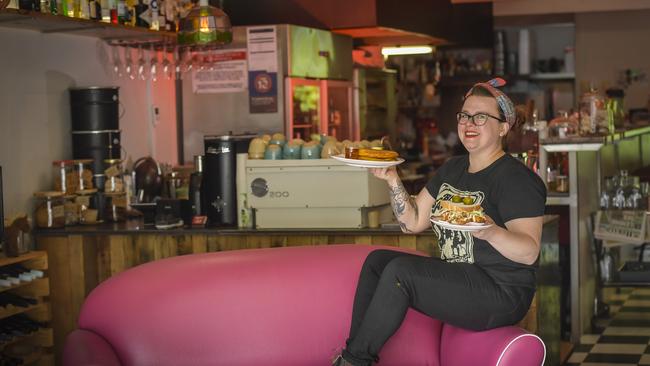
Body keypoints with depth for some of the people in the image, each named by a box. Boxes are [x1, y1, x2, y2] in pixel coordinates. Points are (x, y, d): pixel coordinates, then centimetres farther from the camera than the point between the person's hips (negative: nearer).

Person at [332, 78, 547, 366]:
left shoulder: (516, 178, -12)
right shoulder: (452, 169, 14)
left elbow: (530, 253, -21)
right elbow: (413, 222, 11)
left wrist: (490, 232, -40)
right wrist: (392, 180, -3)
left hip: (501, 293, -9)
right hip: (456, 282, 9)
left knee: (399, 269, -22)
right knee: (376, 260, 0)